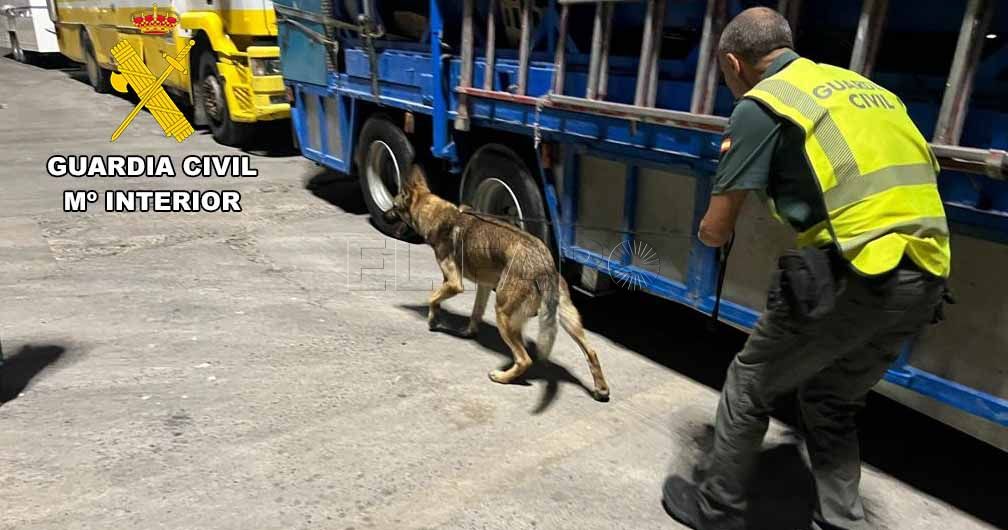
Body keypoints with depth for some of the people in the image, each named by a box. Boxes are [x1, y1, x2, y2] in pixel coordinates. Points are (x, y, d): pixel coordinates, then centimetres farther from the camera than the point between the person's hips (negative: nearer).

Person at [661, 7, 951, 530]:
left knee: (749, 383, 13)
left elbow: (716, 232, -1)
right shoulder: (862, 85, 21)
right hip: (926, 275, 7)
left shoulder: (761, 104, -2)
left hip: (855, 275, -7)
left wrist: (706, 230, 22)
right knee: (831, 400, 25)